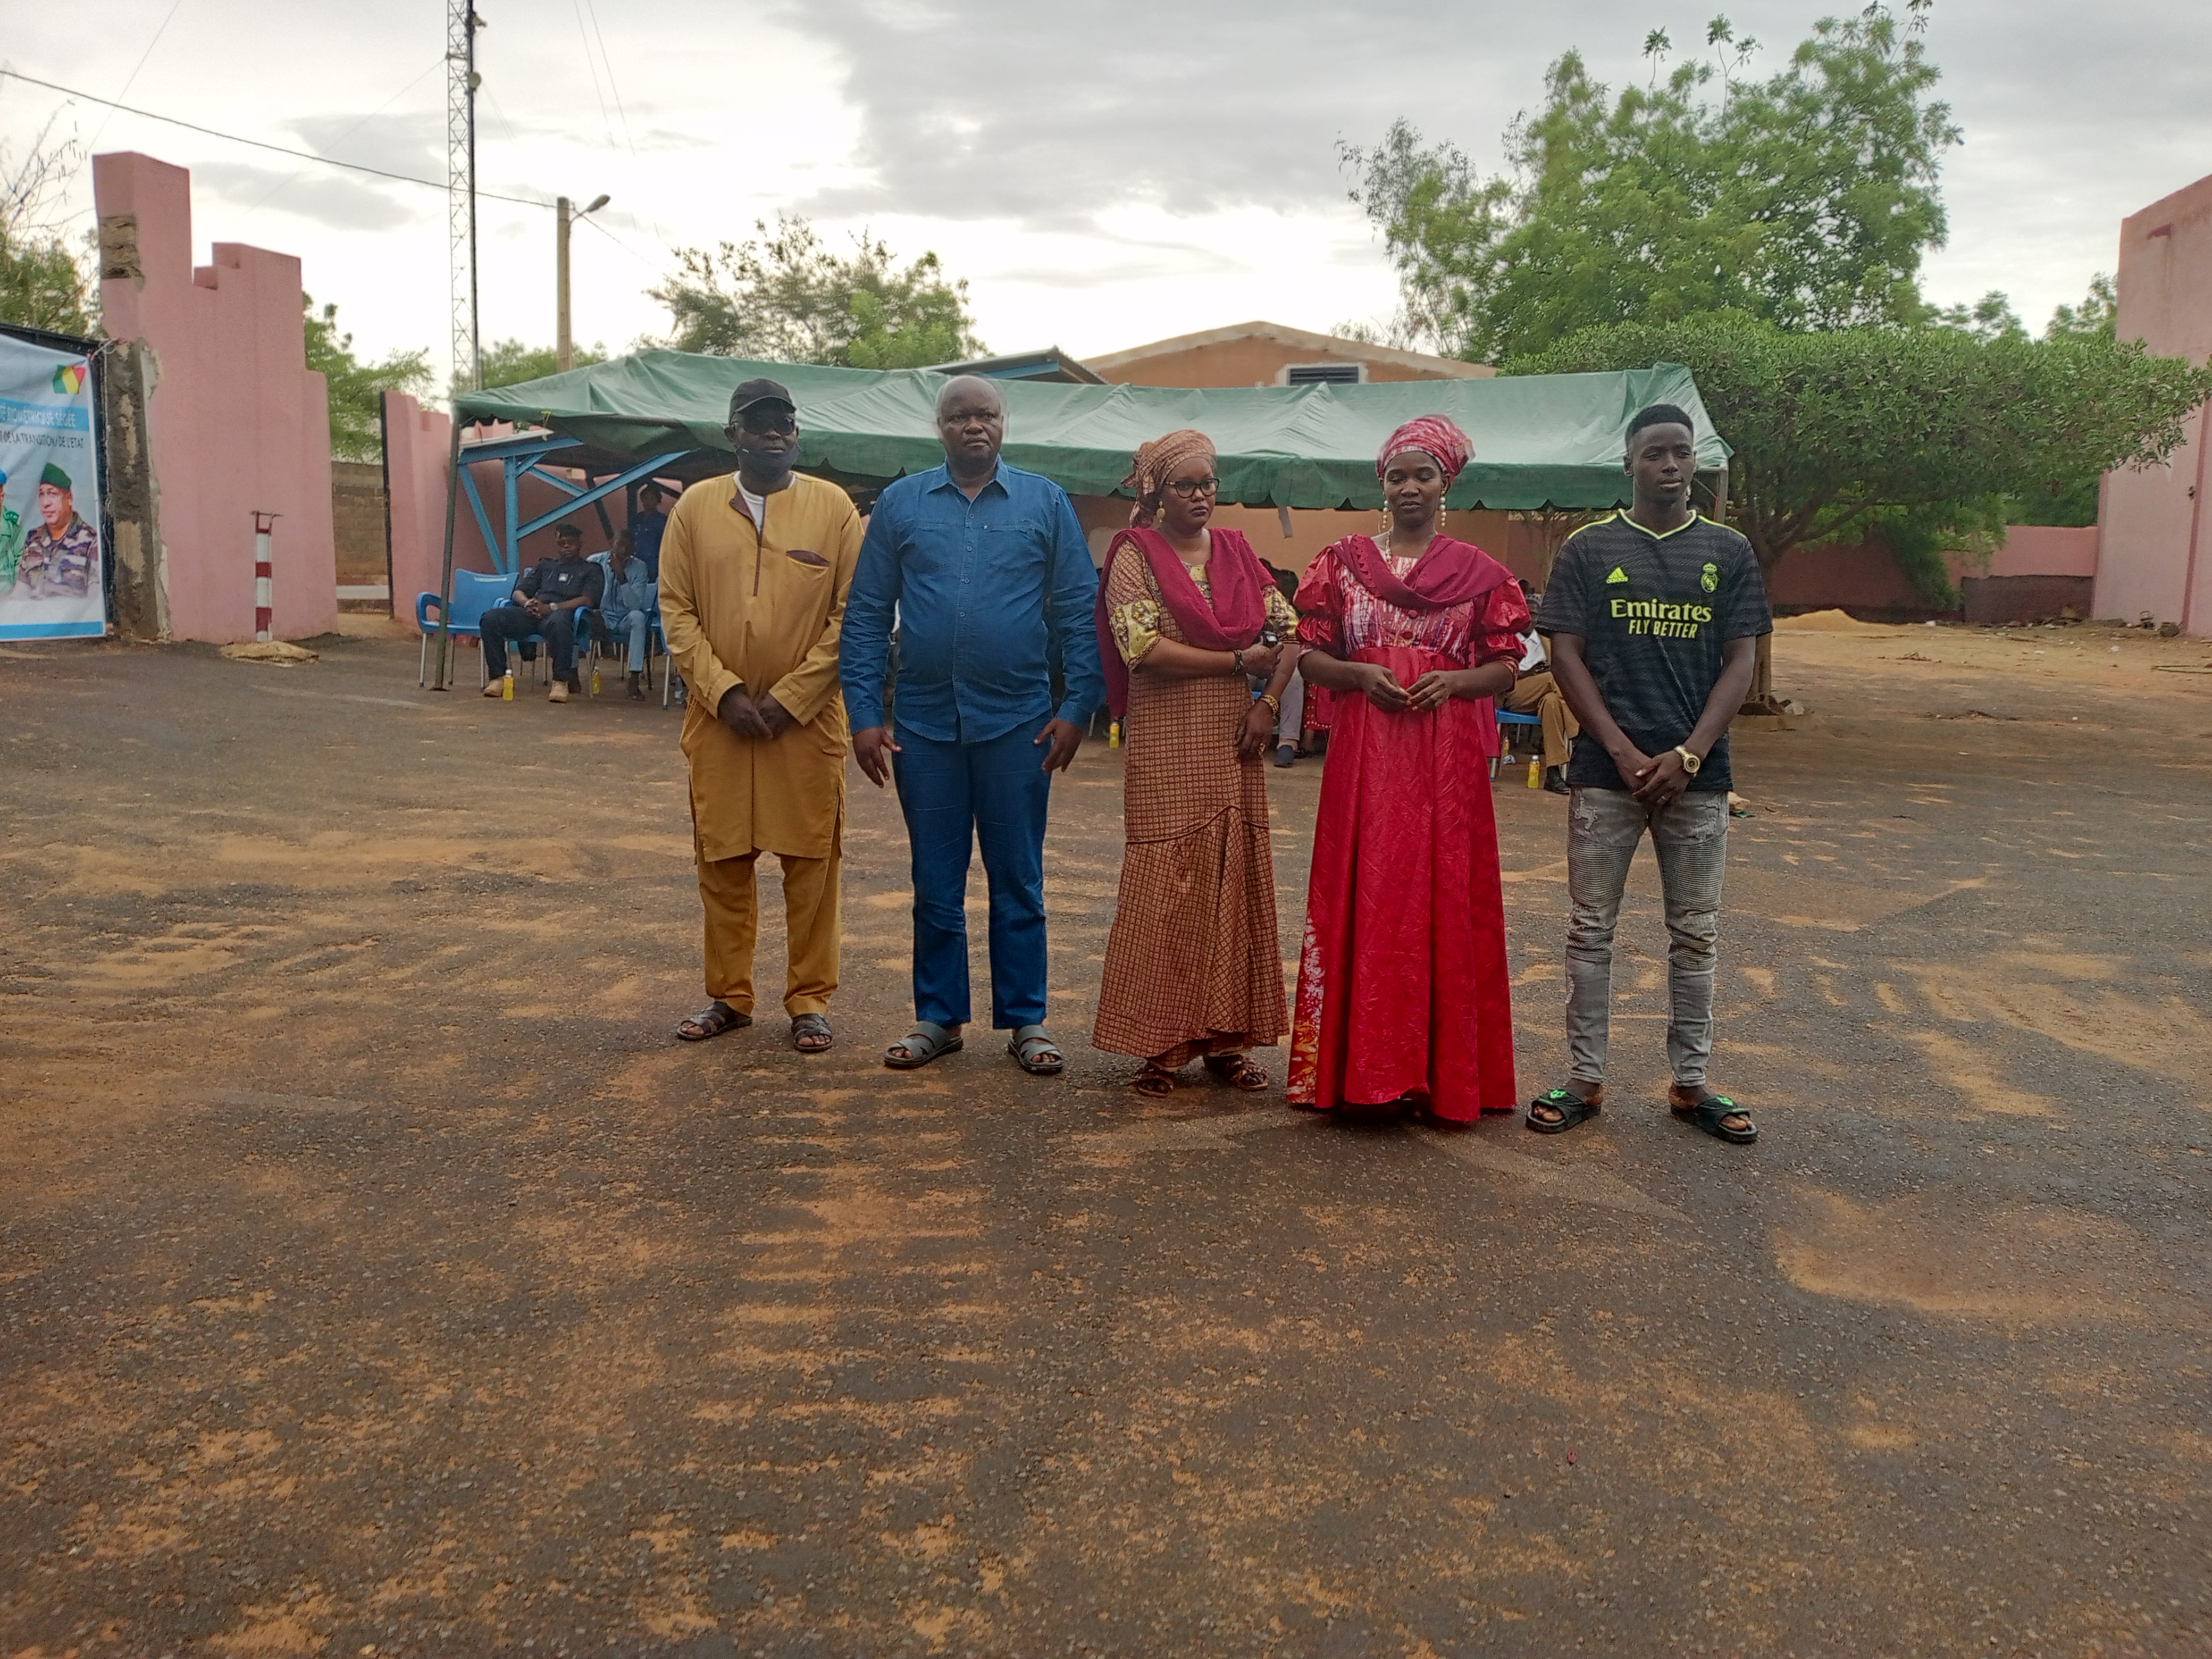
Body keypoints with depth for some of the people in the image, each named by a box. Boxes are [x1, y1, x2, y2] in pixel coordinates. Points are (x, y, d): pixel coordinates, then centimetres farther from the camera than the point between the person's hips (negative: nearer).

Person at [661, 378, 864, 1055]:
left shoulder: (833, 506, 0)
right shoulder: (696, 507, 5)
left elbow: (851, 614, -3)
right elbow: (676, 609, 3)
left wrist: (790, 698, -9)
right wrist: (725, 693, -9)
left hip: (807, 719, -2)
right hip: (718, 718, 2)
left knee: (811, 861, 3)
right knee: (721, 861, 8)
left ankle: (810, 999, 14)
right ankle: (729, 996, 22)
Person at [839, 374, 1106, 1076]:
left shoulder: (1046, 503, 5)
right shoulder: (899, 504, 7)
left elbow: (1078, 612, 3)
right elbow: (865, 616, 5)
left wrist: (1076, 707, -5)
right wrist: (864, 716, -2)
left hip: (1018, 724, -1)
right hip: (924, 722, 1)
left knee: (1018, 879, 6)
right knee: (935, 881, 10)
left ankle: (1026, 1019, 17)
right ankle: (938, 1017, 22)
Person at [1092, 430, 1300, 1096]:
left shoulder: (1237, 552, 12)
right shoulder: (1136, 555, -2)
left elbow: (1289, 632, 13)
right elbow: (1146, 650, -14)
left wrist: (1270, 702, -2)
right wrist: (1239, 661, -9)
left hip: (1234, 744, 5)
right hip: (1168, 746, -5)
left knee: (1236, 883, 5)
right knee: (1166, 889, -4)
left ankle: (1224, 1039, 14)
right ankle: (1158, 1046, 4)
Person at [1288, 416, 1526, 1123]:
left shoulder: (1479, 572, 8)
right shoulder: (1342, 561, 9)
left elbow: (1504, 669, 7)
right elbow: (1308, 657, 7)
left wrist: (1454, 681, -12)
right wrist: (1361, 674, -12)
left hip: (1447, 759, 0)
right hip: (1363, 755, 1)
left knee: (1443, 903, 1)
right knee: (1361, 899, 0)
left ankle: (1442, 1071, 9)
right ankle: (1361, 1066, 8)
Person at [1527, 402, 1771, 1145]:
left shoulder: (1729, 552, 7)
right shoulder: (1589, 549, 3)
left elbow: (1741, 662, 3)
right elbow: (1566, 654, -2)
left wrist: (1687, 756, -10)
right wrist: (1623, 751, -11)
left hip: (1697, 773, 1)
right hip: (1605, 770, -1)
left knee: (1695, 935, 8)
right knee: (1590, 931, 3)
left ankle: (1690, 1082, 18)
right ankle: (1585, 1078, 13)